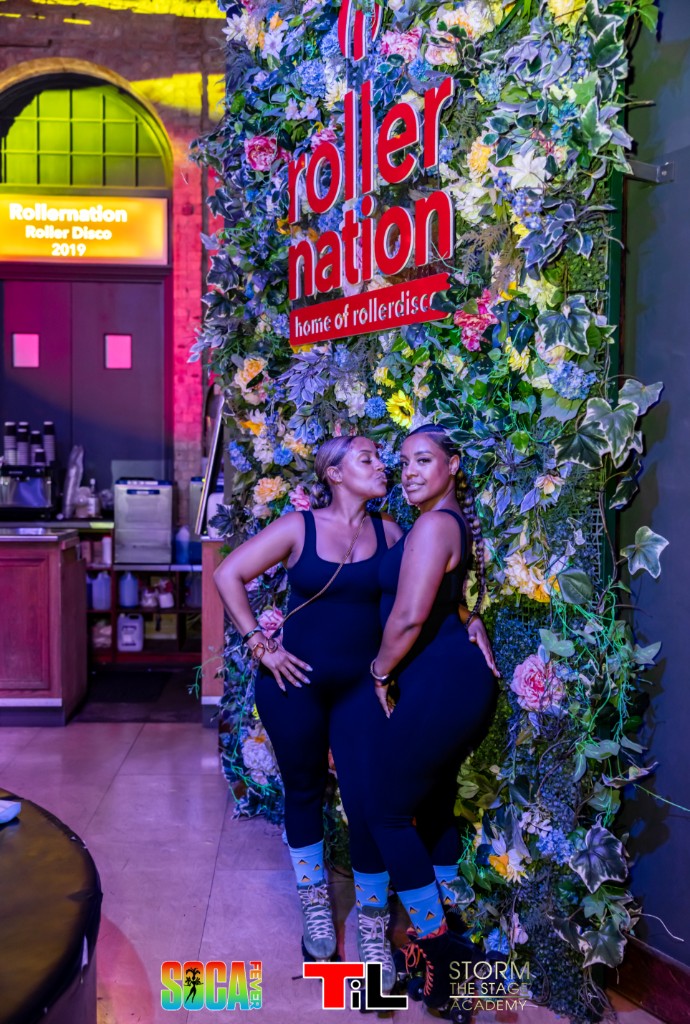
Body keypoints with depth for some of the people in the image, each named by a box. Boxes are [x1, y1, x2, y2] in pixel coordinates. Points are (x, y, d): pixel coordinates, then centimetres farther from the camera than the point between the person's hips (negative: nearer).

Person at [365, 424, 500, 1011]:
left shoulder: (433, 525, -15)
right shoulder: (453, 523, 16)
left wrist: (381, 672, -7)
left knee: (386, 810, 2)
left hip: (440, 687, -10)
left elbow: (409, 616, -21)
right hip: (463, 683, 10)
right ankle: (448, 929, 35)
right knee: (433, 805, 21)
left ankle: (438, 944, 10)